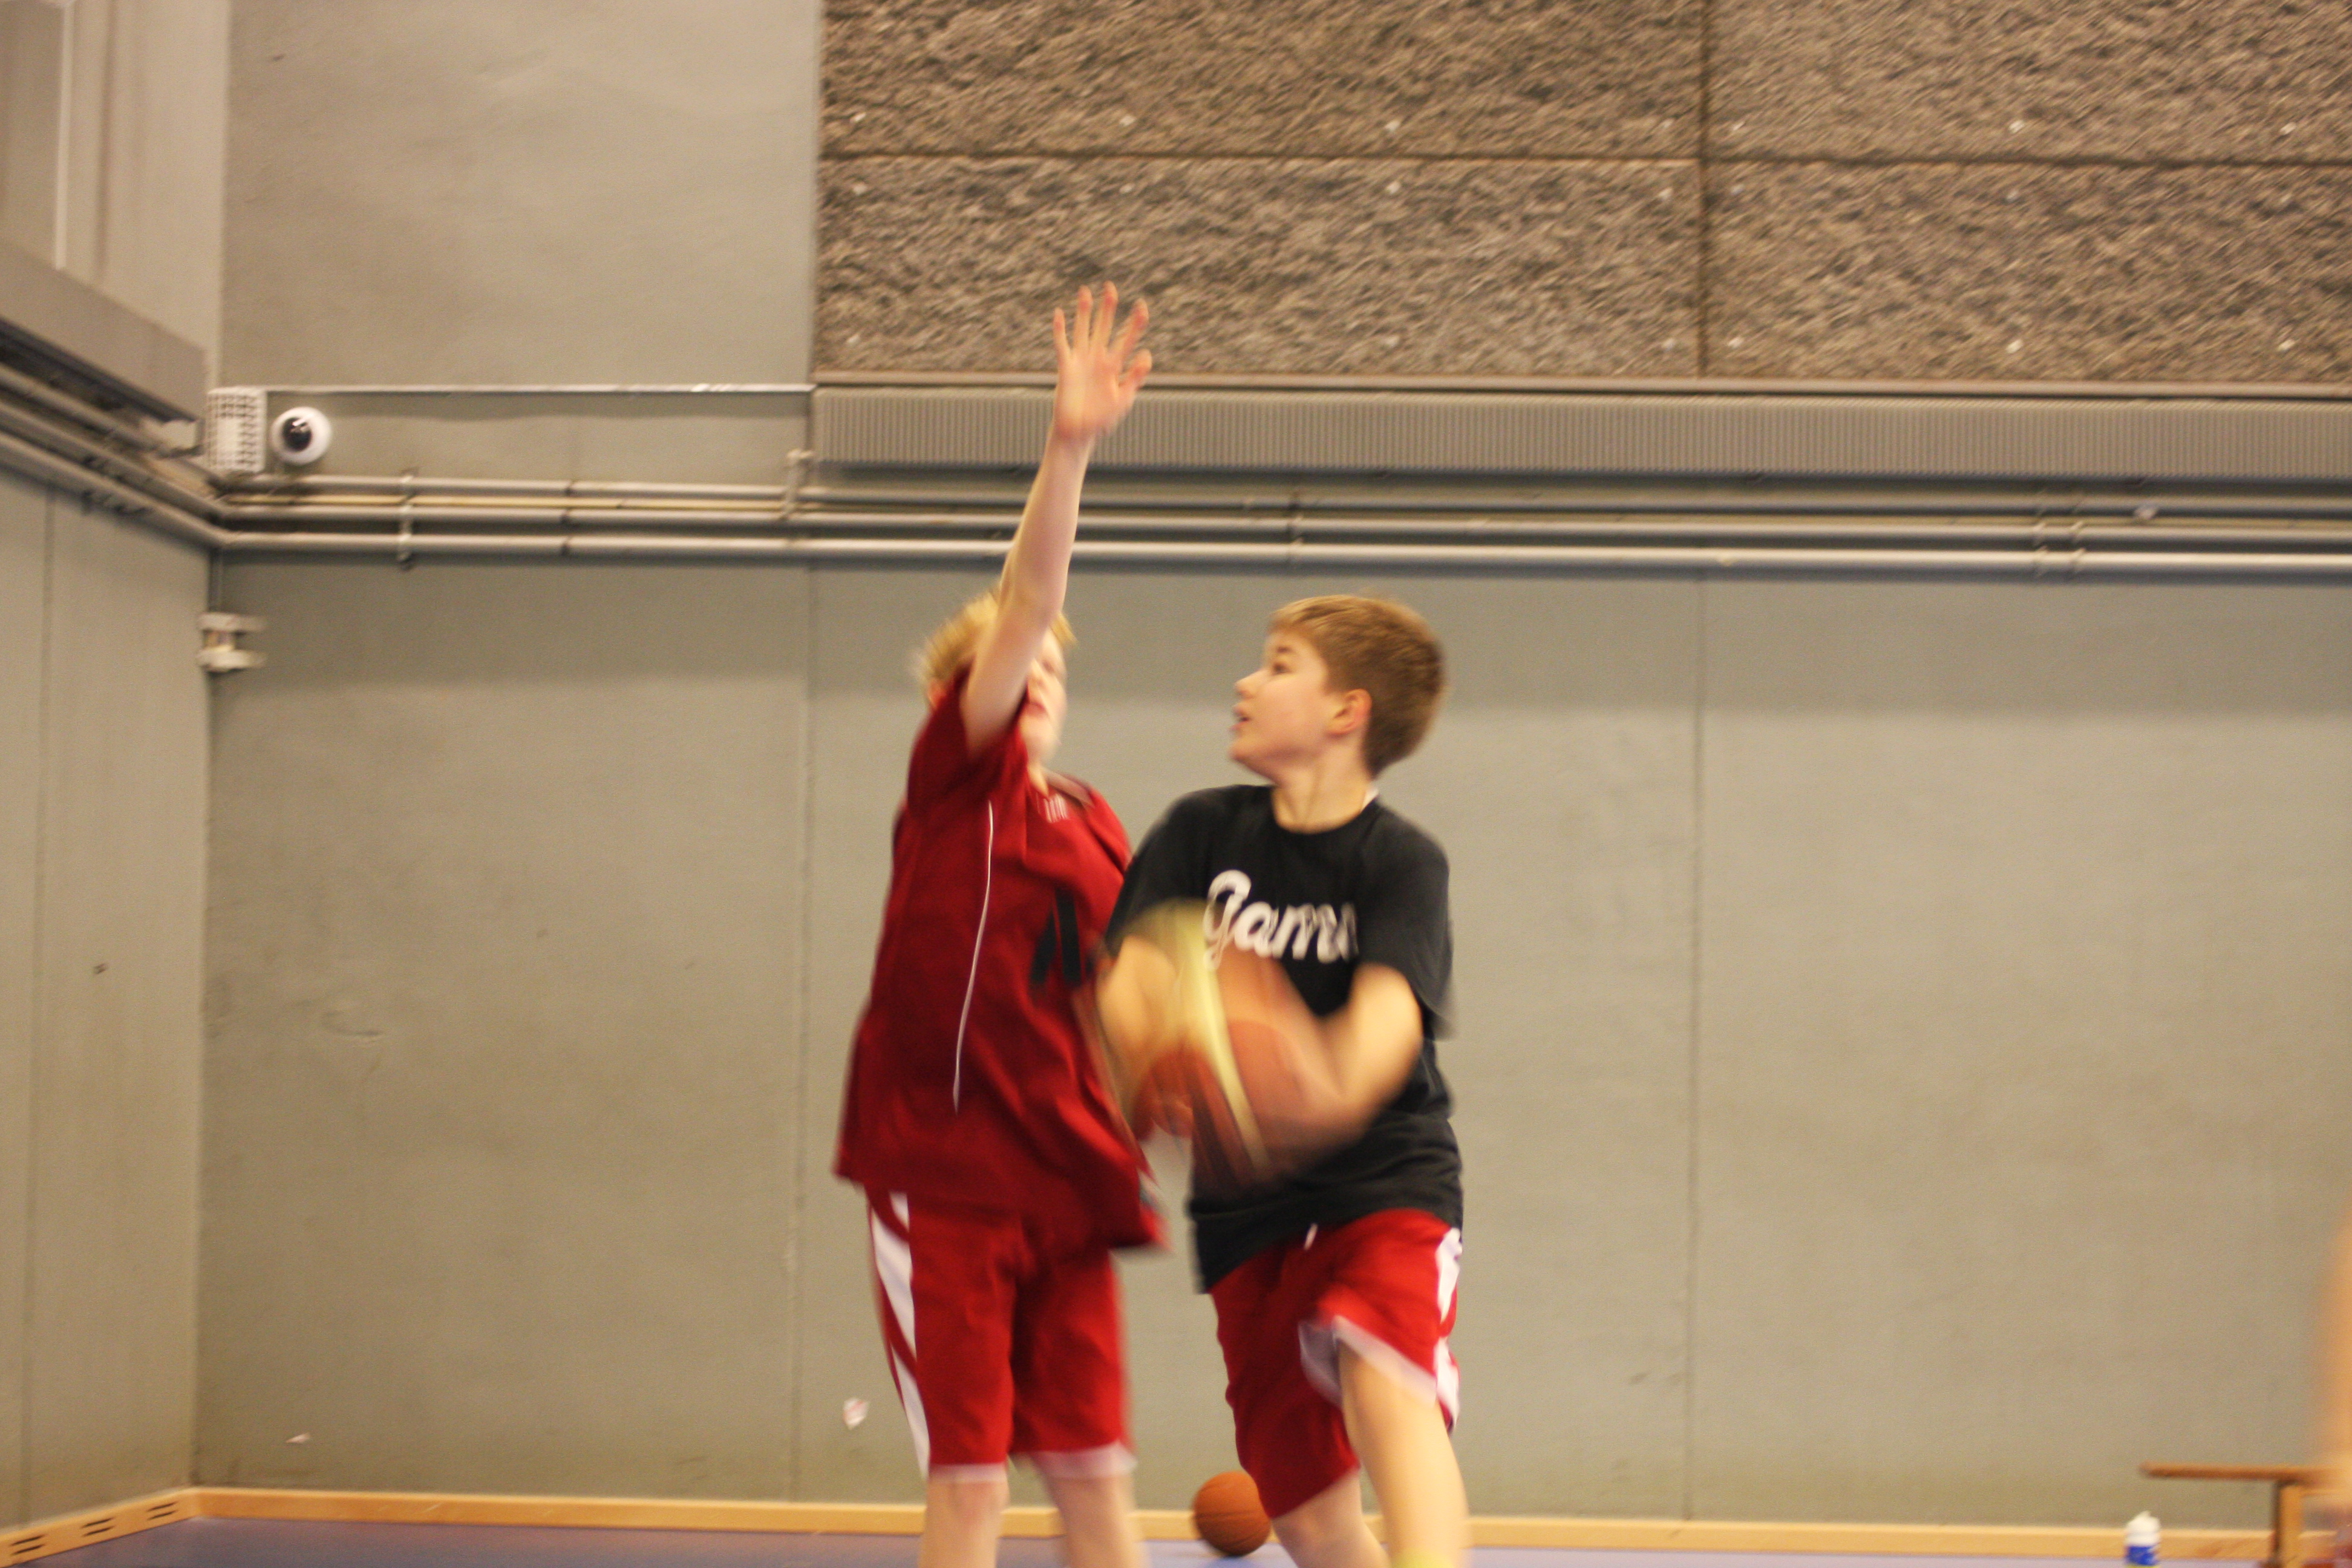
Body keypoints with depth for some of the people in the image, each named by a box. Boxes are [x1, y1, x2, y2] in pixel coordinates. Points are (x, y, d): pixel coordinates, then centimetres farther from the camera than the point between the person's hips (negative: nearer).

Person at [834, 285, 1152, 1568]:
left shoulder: (1095, 828, 12)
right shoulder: (953, 782, -3)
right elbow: (1021, 607, -17)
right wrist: (1066, 449, -30)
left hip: (1061, 1176, 5)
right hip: (942, 1171, -4)